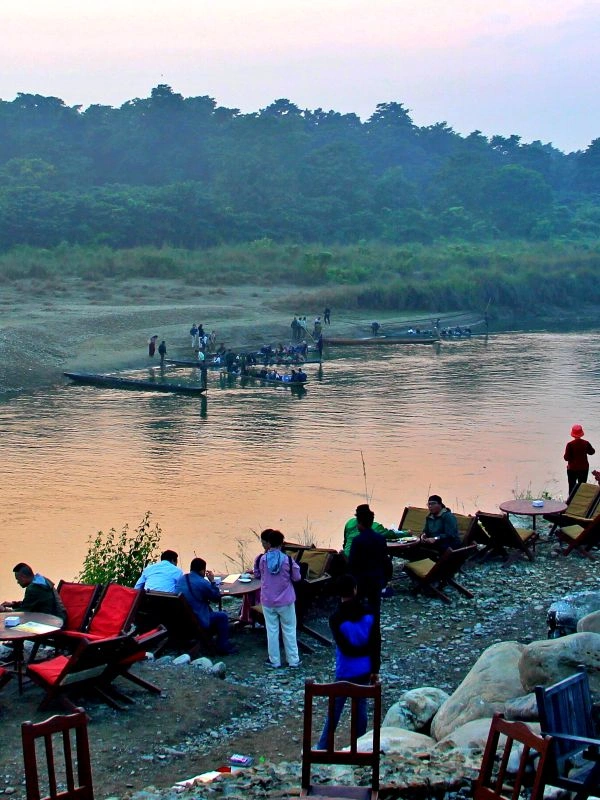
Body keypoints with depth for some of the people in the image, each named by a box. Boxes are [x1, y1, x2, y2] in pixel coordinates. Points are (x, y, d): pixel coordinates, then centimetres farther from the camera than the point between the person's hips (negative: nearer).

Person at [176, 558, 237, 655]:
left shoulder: (181, 579, 3)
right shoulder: (203, 583, -19)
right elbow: (217, 598, -5)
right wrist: (212, 581, 1)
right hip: (197, 622, -8)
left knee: (210, 611, 31)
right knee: (222, 616, 11)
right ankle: (223, 647, 15)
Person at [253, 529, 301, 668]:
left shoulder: (261, 559, -12)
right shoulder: (288, 560, -16)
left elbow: (257, 575, 5)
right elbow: (296, 578, -4)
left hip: (268, 601, 1)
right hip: (286, 601, -1)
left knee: (272, 630, 12)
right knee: (289, 630, 12)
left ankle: (274, 661, 18)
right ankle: (293, 660, 18)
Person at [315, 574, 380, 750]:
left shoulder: (336, 618, -19)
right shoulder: (369, 613, -7)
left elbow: (345, 648, -20)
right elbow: (376, 644, -3)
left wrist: (357, 649, -1)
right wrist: (375, 669, 4)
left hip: (345, 672, -3)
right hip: (365, 671, 4)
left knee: (335, 710, 8)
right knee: (361, 708, 15)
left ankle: (322, 747, 18)